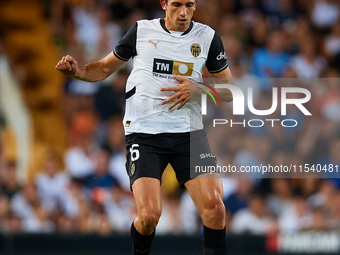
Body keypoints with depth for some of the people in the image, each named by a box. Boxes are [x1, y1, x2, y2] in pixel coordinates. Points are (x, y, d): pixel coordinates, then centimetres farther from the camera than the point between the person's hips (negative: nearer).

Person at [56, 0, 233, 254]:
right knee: (149, 214, -16)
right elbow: (104, 68, 14)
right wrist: (76, 70, -7)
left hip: (188, 131, 2)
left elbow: (229, 89, 11)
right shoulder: (141, 31, 4)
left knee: (214, 206, -15)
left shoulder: (207, 37, 6)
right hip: (143, 132, -2)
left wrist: (198, 89, -8)